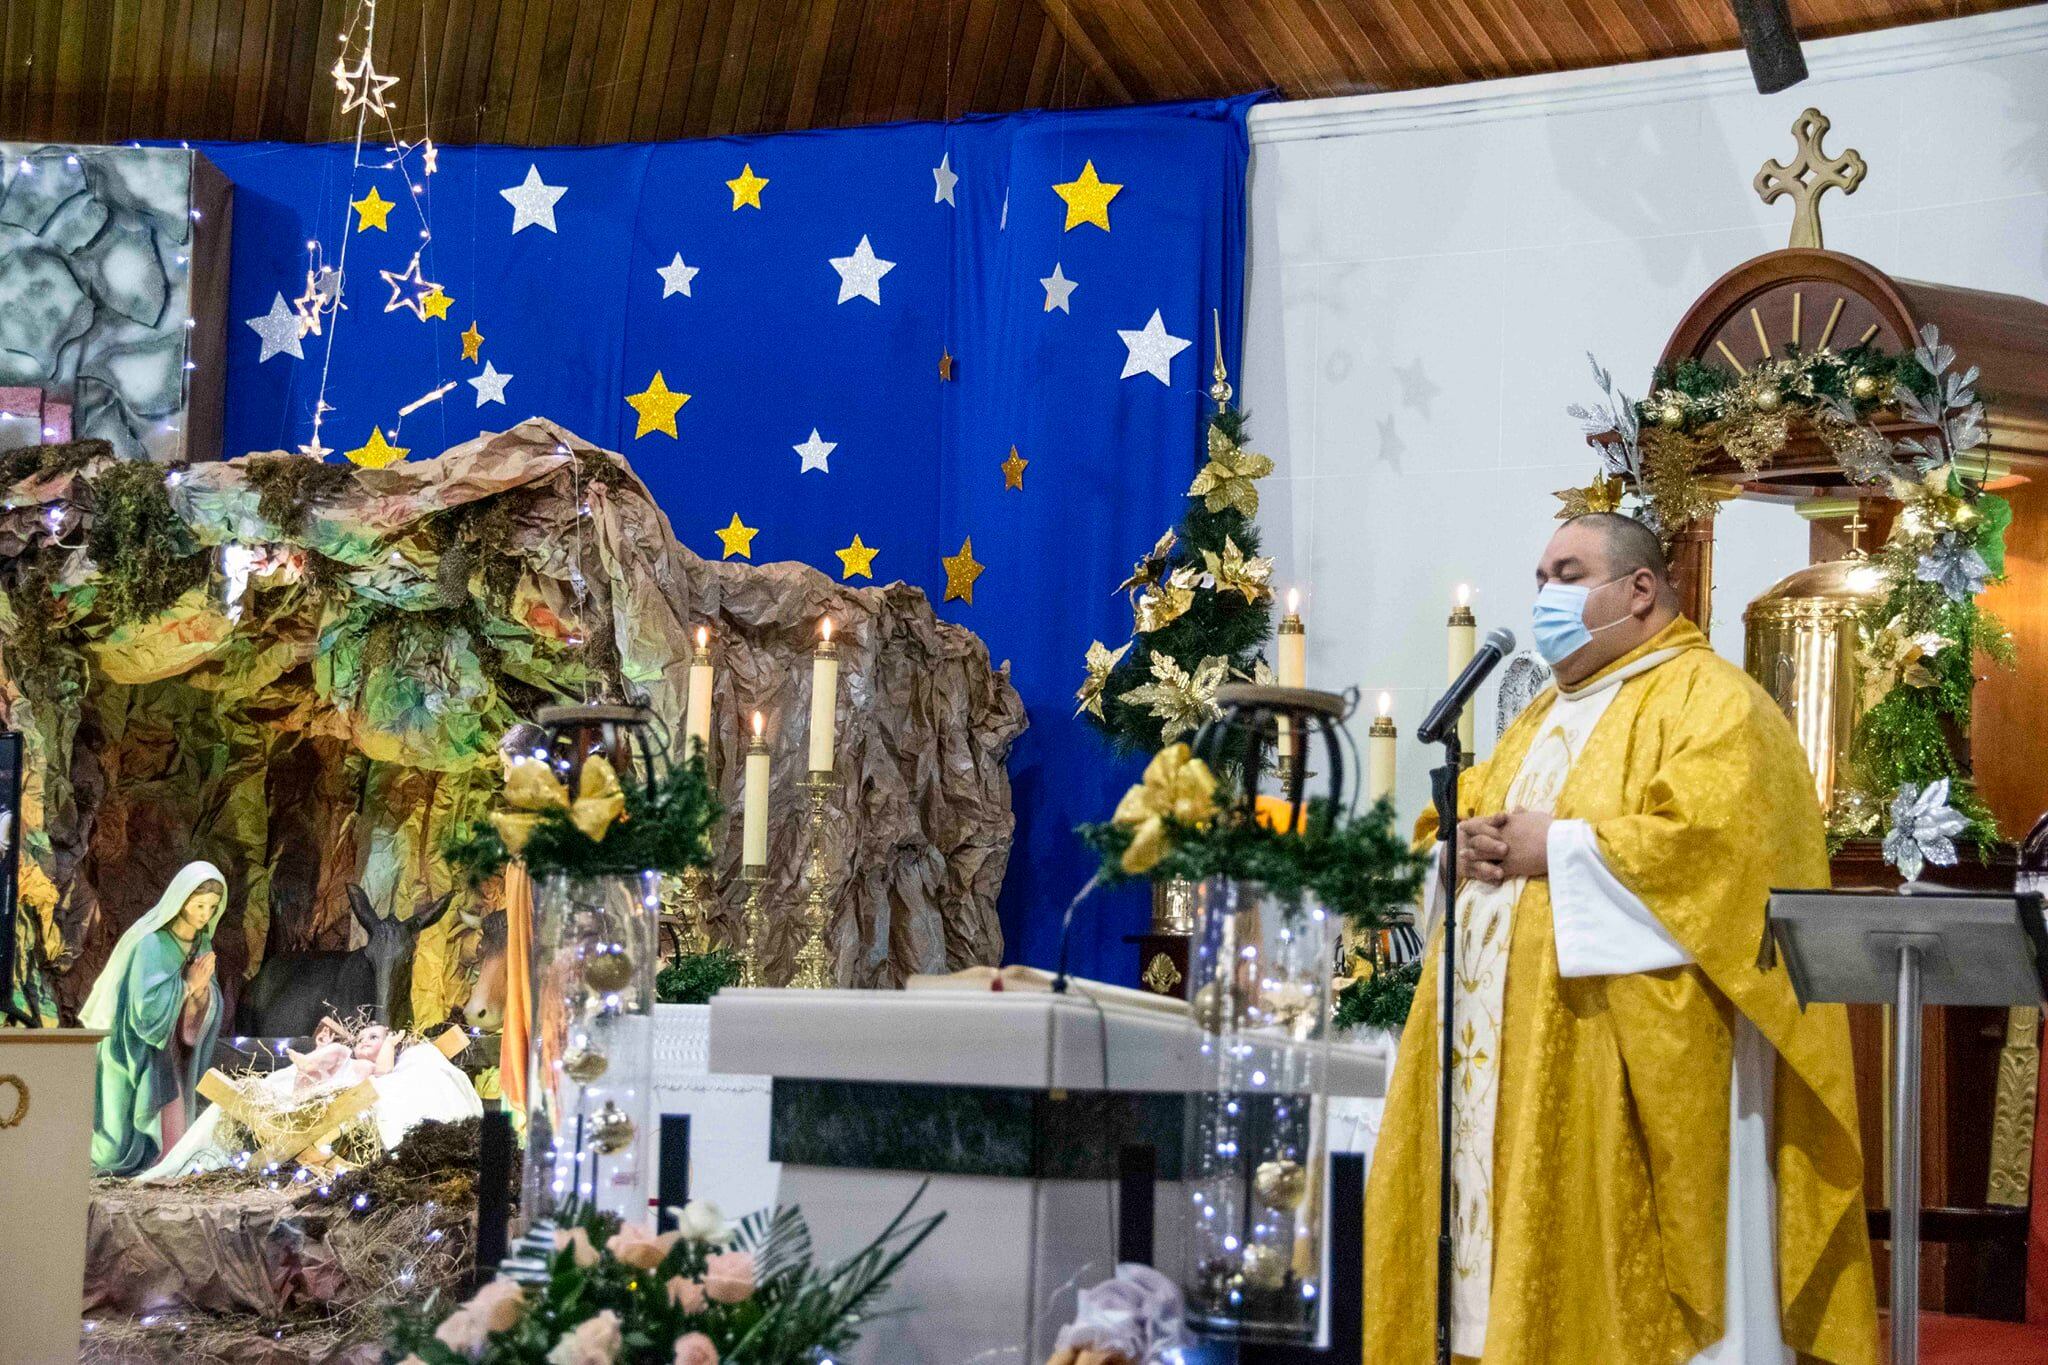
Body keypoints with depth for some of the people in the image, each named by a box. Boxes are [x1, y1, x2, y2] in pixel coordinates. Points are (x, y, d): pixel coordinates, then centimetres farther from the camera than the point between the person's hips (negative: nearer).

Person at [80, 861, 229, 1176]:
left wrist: (201, 989, -18)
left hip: (169, 1054, 7)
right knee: (125, 1145, -3)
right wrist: (186, 984, -20)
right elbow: (147, 1008, -27)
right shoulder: (151, 944, -20)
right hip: (136, 1052, -7)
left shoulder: (201, 944, 3)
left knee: (167, 1138, 5)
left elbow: (205, 1013, 2)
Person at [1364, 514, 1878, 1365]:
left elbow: (1708, 842, -20)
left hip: (1632, 1057, -9)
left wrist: (1557, 849, -14)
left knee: (1618, 1273, -8)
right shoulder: (1546, 717, 23)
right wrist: (1465, 842, 1)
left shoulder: (1708, 702, -5)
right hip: (1506, 1055, 9)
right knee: (1503, 1230, 8)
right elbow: (1458, 811, 24)